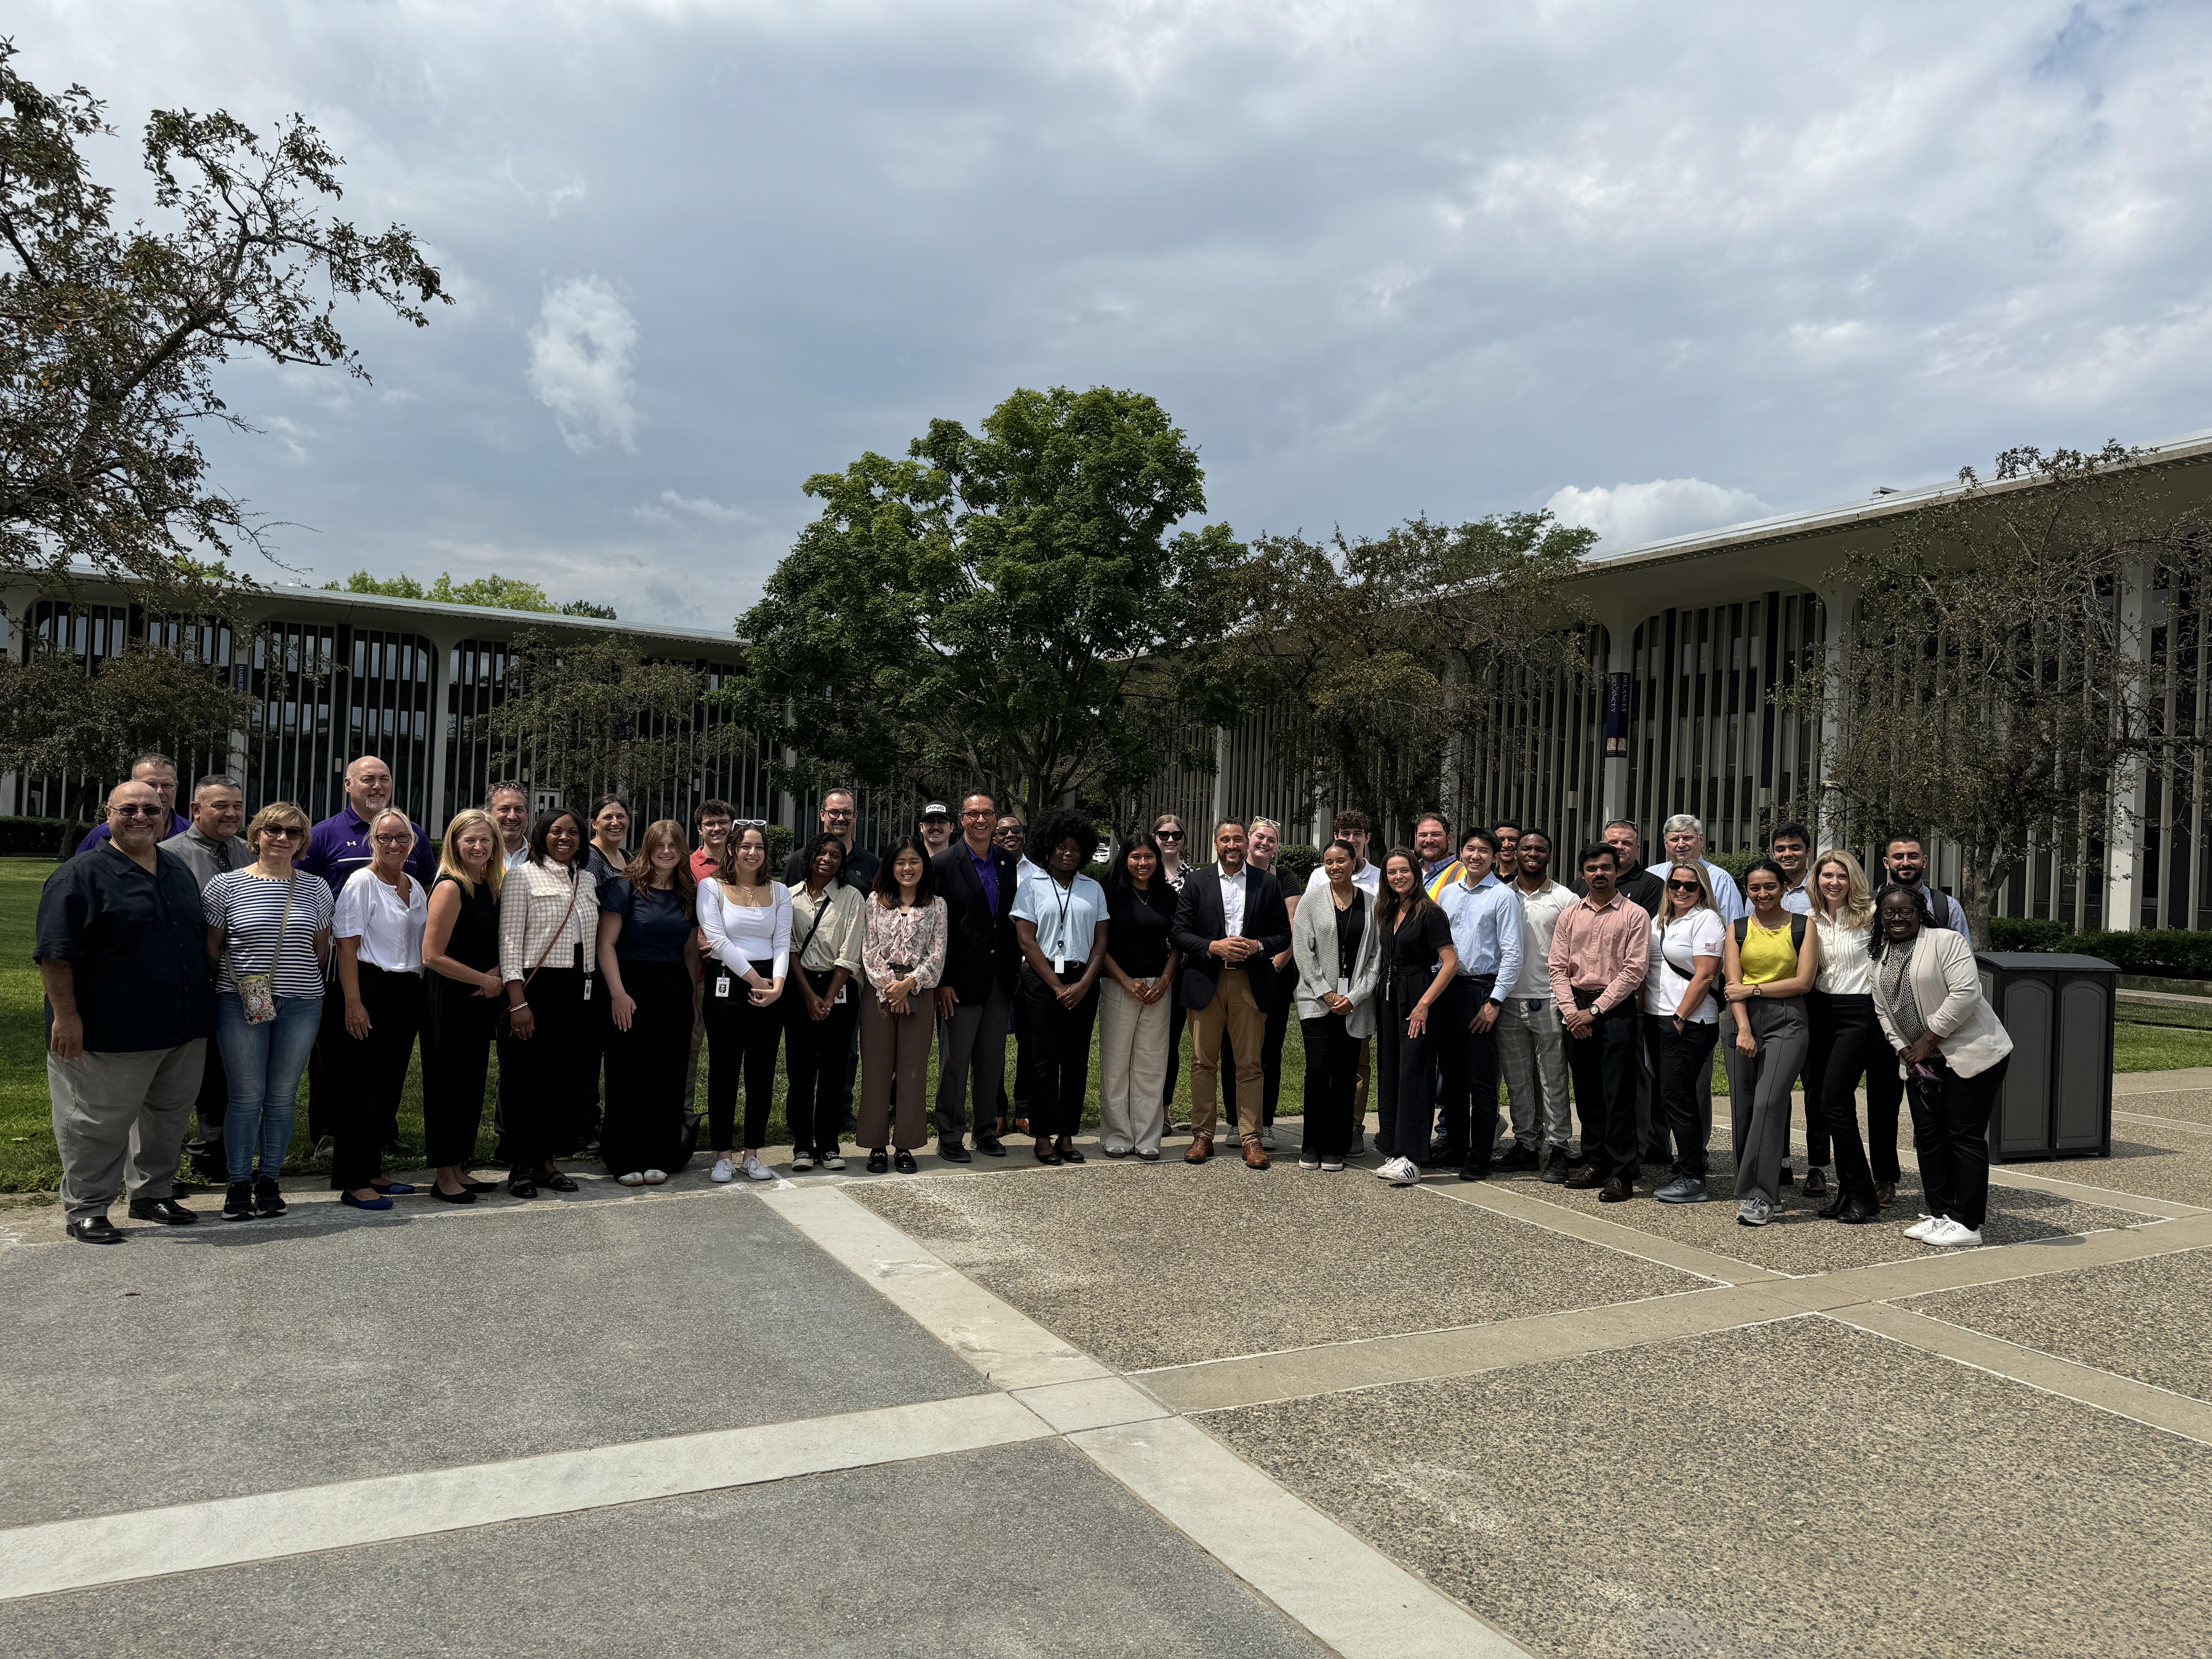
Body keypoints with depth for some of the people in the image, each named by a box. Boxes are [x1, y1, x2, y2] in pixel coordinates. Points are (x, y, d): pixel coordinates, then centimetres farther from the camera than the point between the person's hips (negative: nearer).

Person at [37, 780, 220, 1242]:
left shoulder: (180, 871, 13)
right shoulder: (82, 874, -8)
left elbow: (203, 940, 22)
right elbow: (56, 953, -13)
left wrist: (203, 1008, 19)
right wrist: (65, 1015, -18)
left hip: (184, 1028, 7)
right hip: (110, 1033, -6)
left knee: (169, 1114, 15)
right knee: (100, 1122, 2)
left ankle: (153, 1194, 30)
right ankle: (86, 1208, 15)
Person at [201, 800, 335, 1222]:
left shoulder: (316, 889, 8)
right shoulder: (226, 886, 1)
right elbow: (211, 946, 6)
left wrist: (299, 978, 9)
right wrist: (233, 978, -2)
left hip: (301, 1005, 2)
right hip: (241, 1004, -2)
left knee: (283, 1095, 7)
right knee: (246, 1095, 1)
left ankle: (269, 1180, 19)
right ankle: (239, 1183, 13)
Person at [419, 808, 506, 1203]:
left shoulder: (490, 886, 10)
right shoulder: (450, 887, -13)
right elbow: (433, 956, -17)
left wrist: (496, 976, -1)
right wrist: (484, 980, -11)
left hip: (481, 1001, 8)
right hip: (449, 1000, -8)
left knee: (474, 1083, 12)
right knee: (449, 1084, -1)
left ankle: (461, 1168, 23)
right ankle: (444, 1176, 9)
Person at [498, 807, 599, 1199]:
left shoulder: (587, 880, 15)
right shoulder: (523, 876, -2)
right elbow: (510, 940, -8)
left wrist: (594, 992, 13)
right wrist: (517, 1002, -15)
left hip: (578, 990, 6)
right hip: (538, 987, -6)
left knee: (570, 1078, 7)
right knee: (530, 1078, -1)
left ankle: (547, 1160, 19)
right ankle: (521, 1166, 10)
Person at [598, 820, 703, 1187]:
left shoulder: (689, 894, 11)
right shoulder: (626, 887, -4)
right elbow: (606, 942, -9)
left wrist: (692, 992, 8)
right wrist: (618, 993, -15)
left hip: (674, 991, 5)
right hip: (632, 987, -4)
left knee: (667, 1074, 6)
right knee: (628, 1074, 0)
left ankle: (657, 1158, 16)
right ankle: (624, 1161, 9)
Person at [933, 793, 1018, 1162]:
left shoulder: (1009, 862, 9)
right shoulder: (943, 865, -7)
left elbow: (1014, 919, 13)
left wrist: (1016, 968, 7)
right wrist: (942, 982, -13)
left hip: (1000, 978, 5)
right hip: (960, 980, -5)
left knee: (992, 1062, 13)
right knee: (954, 1063, 2)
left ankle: (987, 1132, 25)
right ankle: (949, 1138, 13)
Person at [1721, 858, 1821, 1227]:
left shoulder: (1802, 927, 6)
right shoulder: (1738, 929, 11)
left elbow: (1804, 981, -3)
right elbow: (1734, 983, 2)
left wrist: (1754, 989, -6)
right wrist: (1744, 1029, -10)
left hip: (1786, 1022, -3)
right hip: (1745, 1021, 3)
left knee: (1769, 1103, -15)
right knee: (1743, 1108, 3)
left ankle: (1759, 1196, -14)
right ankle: (1755, 1186, 16)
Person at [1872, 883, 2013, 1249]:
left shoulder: (1947, 941, -11)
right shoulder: (1881, 957, 12)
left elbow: (1966, 993, -21)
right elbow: (1883, 1011, 14)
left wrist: (1928, 1040, -17)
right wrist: (1904, 1050, 0)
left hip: (1971, 1054, -7)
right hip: (1919, 1061, 8)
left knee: (1965, 1136, -6)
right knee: (1927, 1136, 8)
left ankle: (1967, 1223, -1)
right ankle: (1939, 1214, 18)